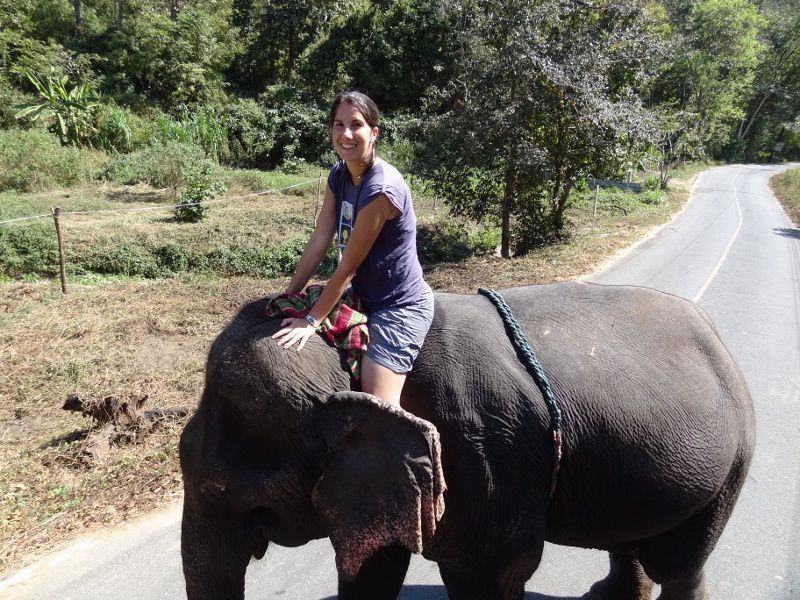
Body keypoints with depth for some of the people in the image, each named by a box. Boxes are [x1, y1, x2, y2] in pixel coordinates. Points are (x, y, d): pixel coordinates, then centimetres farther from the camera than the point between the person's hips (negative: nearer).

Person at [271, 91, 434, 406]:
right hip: (366, 298, 9)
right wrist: (289, 296, 0)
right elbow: (319, 241, 2)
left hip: (400, 308, -8)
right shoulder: (338, 175, 1)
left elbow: (348, 265, -22)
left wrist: (312, 320, -16)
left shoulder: (383, 188, -25)